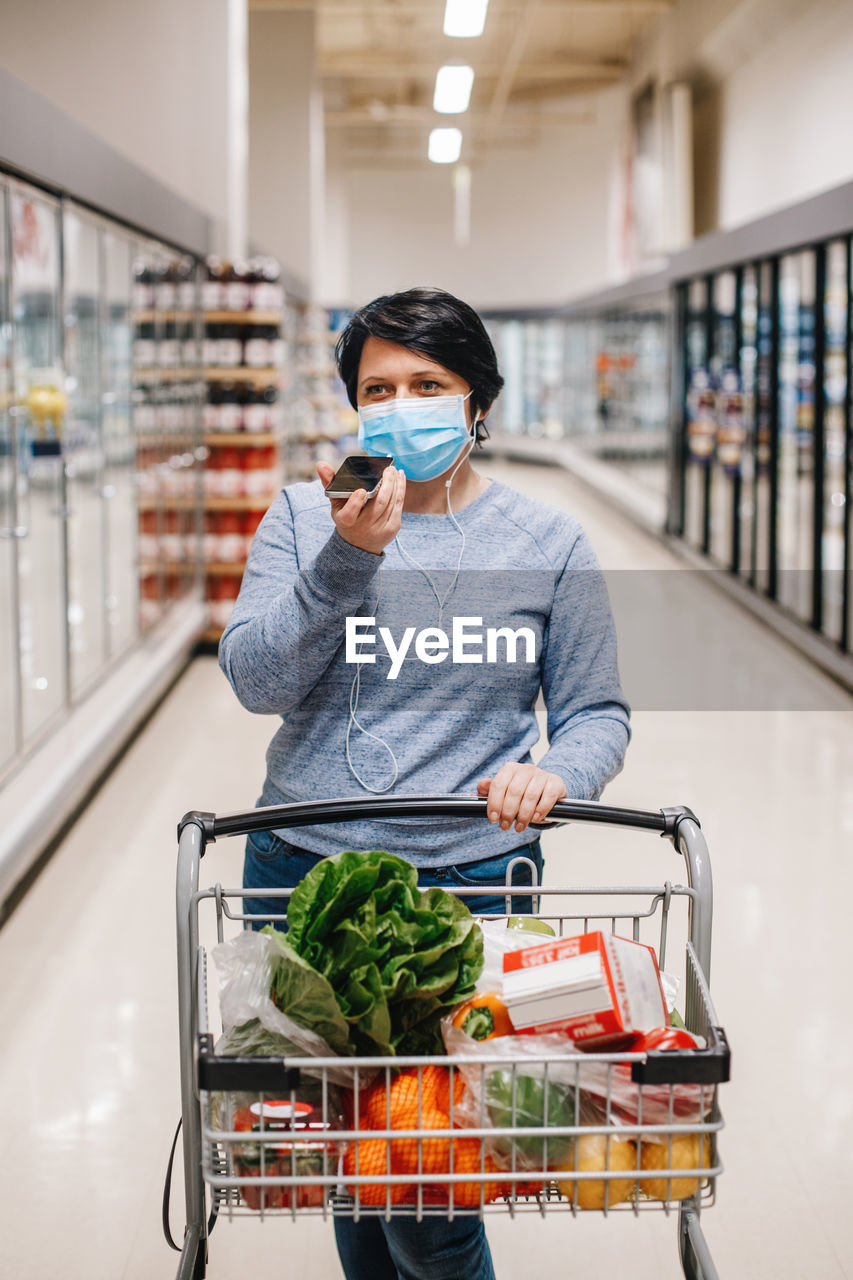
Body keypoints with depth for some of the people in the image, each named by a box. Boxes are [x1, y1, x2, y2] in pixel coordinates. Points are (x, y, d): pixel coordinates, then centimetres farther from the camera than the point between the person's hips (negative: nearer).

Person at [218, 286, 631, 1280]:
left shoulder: (548, 543, 5)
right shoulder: (302, 518, 5)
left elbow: (596, 713, 7)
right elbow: (256, 680, -6)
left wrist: (555, 774, -15)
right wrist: (348, 556, -18)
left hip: (471, 880, -2)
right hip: (302, 871, 2)